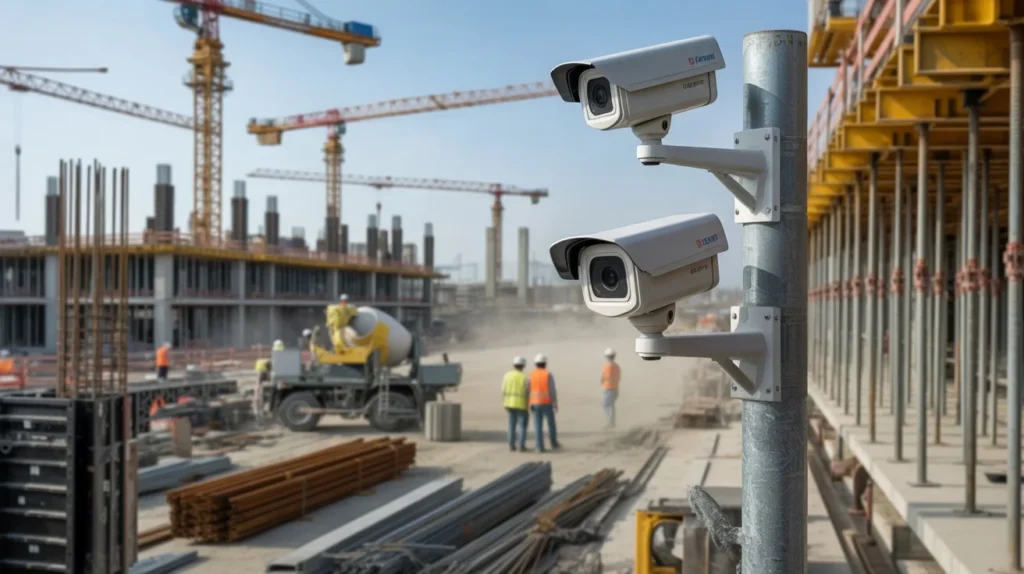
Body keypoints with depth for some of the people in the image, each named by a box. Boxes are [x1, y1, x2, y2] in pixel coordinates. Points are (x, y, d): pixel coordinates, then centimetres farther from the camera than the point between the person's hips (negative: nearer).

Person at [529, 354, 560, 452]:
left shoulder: (531, 376, 0)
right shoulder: (548, 375, -7)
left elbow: (528, 391, -1)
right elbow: (552, 391, -10)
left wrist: (529, 405, 6)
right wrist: (556, 404, -4)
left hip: (536, 404, 2)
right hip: (547, 403, -2)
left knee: (538, 427, 3)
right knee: (551, 424, 14)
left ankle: (540, 447, -1)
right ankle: (554, 444, 22)